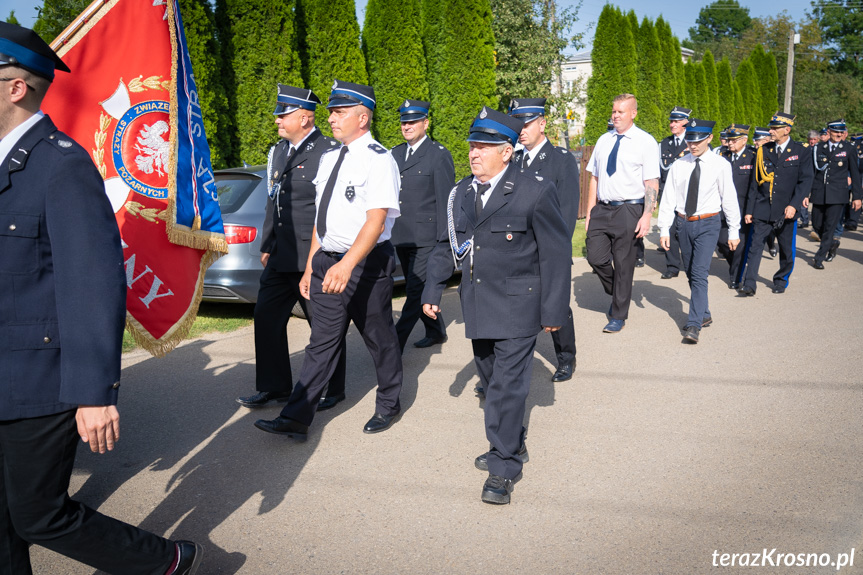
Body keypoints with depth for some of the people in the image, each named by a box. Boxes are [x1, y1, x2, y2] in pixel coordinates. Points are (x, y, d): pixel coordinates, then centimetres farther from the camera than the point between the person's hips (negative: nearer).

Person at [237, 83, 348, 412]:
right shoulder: (278, 152, 15)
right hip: (280, 258, 8)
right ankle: (274, 387, 25)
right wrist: (266, 246, 19)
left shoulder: (329, 152, -11)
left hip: (314, 258, -8)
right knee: (266, 317, 10)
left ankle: (331, 391, 22)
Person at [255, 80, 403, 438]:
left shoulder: (378, 160, -13)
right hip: (328, 261, 7)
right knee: (322, 341, 8)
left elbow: (375, 221, -23)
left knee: (379, 338, 10)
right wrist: (310, 267, 16)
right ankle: (296, 419, 11)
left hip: (367, 263, -7)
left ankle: (388, 405, 31)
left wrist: (347, 265, -35)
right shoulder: (328, 158, 12)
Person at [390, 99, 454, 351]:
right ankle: (436, 332, 32)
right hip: (400, 236, 7)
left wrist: (444, 241, -11)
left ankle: (396, 344, -5)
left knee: (416, 290, -8)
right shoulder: (396, 154, 13)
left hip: (426, 236, -7)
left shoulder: (439, 155, -6)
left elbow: (445, 200, -8)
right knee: (415, 289, 15)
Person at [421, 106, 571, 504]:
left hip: (517, 307, -6)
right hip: (477, 306, 6)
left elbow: (556, 254, -8)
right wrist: (433, 290, 10)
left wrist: (553, 310, -10)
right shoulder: (461, 193, 7)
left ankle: (503, 468, 9)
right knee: (490, 377, 18)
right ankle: (512, 443, 39)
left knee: (507, 385, -4)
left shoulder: (535, 192, -10)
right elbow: (446, 246, 16)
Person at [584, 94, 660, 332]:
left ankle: (619, 315, 17)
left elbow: (652, 183, -7)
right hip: (602, 208, 5)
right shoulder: (604, 140, 12)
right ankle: (616, 294, 30)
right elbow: (594, 178, 13)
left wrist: (647, 216, -16)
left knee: (623, 263, 3)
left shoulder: (645, 141, -3)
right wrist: (589, 212, 8)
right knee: (596, 257, 1)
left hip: (628, 209, -4)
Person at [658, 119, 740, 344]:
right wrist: (664, 230, 0)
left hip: (707, 224, -4)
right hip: (684, 223, 4)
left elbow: (729, 198, -2)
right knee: (690, 273, 15)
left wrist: (734, 231, -2)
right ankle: (704, 315, 34)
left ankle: (694, 325, -11)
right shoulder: (678, 165, 2)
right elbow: (668, 199, 3)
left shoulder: (720, 165, -5)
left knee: (699, 274, -13)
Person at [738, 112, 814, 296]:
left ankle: (781, 281, 29)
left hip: (786, 211, -1)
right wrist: (749, 209, 5)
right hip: (763, 209, 2)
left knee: (786, 249, 9)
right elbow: (755, 181, 9)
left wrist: (794, 205, -20)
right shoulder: (763, 151, 7)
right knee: (755, 245, -7)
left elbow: (806, 181, -6)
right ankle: (749, 285, -6)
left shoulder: (801, 152, -1)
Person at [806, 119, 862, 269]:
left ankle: (819, 258, 4)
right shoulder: (819, 148, 6)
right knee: (817, 225, 7)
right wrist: (806, 193, 4)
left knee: (830, 227, -6)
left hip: (838, 194, -2)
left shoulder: (849, 149, 3)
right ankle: (832, 244, 36)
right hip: (819, 193, 2)